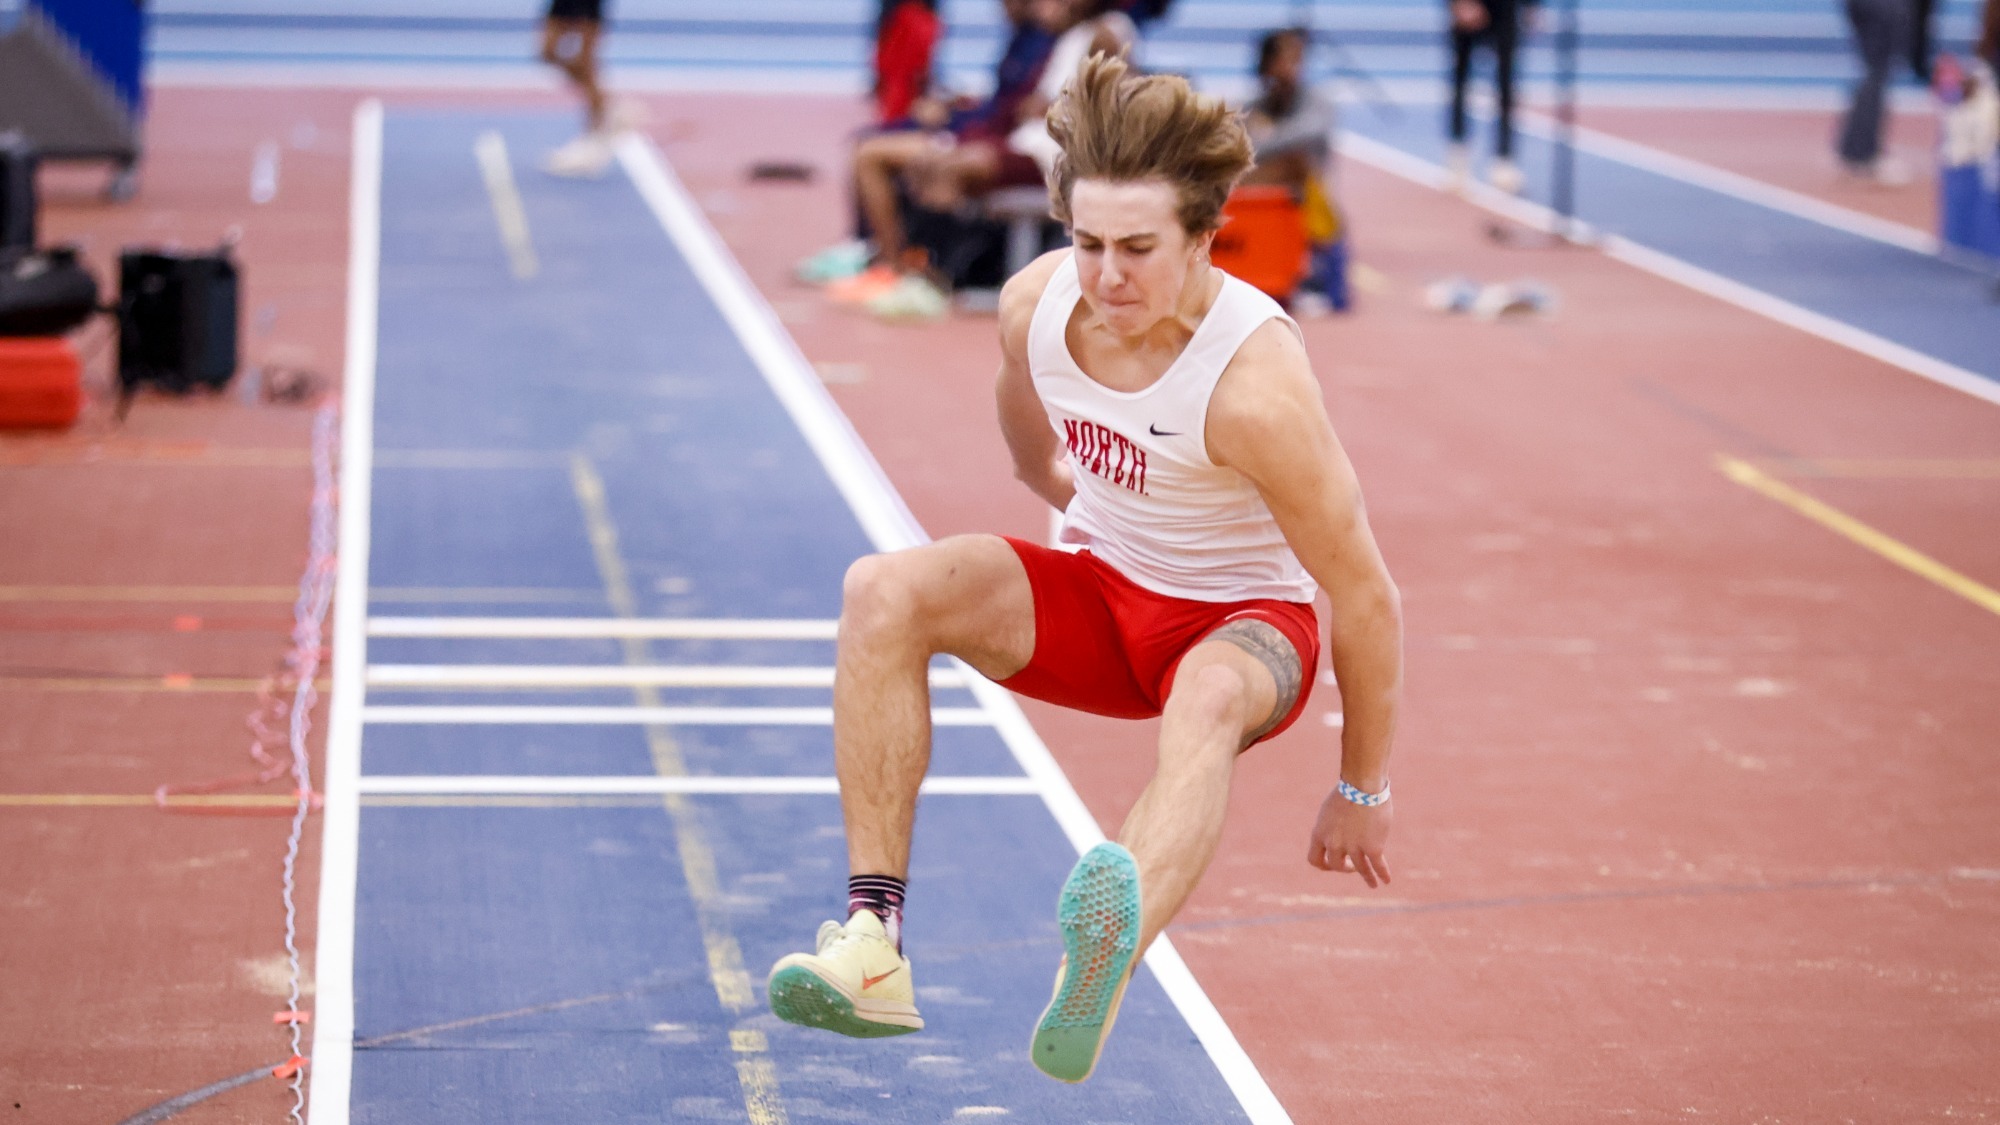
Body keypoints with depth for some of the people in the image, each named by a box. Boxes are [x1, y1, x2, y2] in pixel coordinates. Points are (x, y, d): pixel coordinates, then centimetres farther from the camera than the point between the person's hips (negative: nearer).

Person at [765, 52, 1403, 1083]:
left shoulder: (1254, 383, -30)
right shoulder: (1034, 305, -13)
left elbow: (1366, 598, -21)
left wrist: (1362, 790, -12)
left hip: (1244, 622, -5)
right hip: (1100, 589, 5)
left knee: (1209, 701, -43)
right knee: (885, 593, -23)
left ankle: (1096, 980, -73)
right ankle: (873, 944, -30)